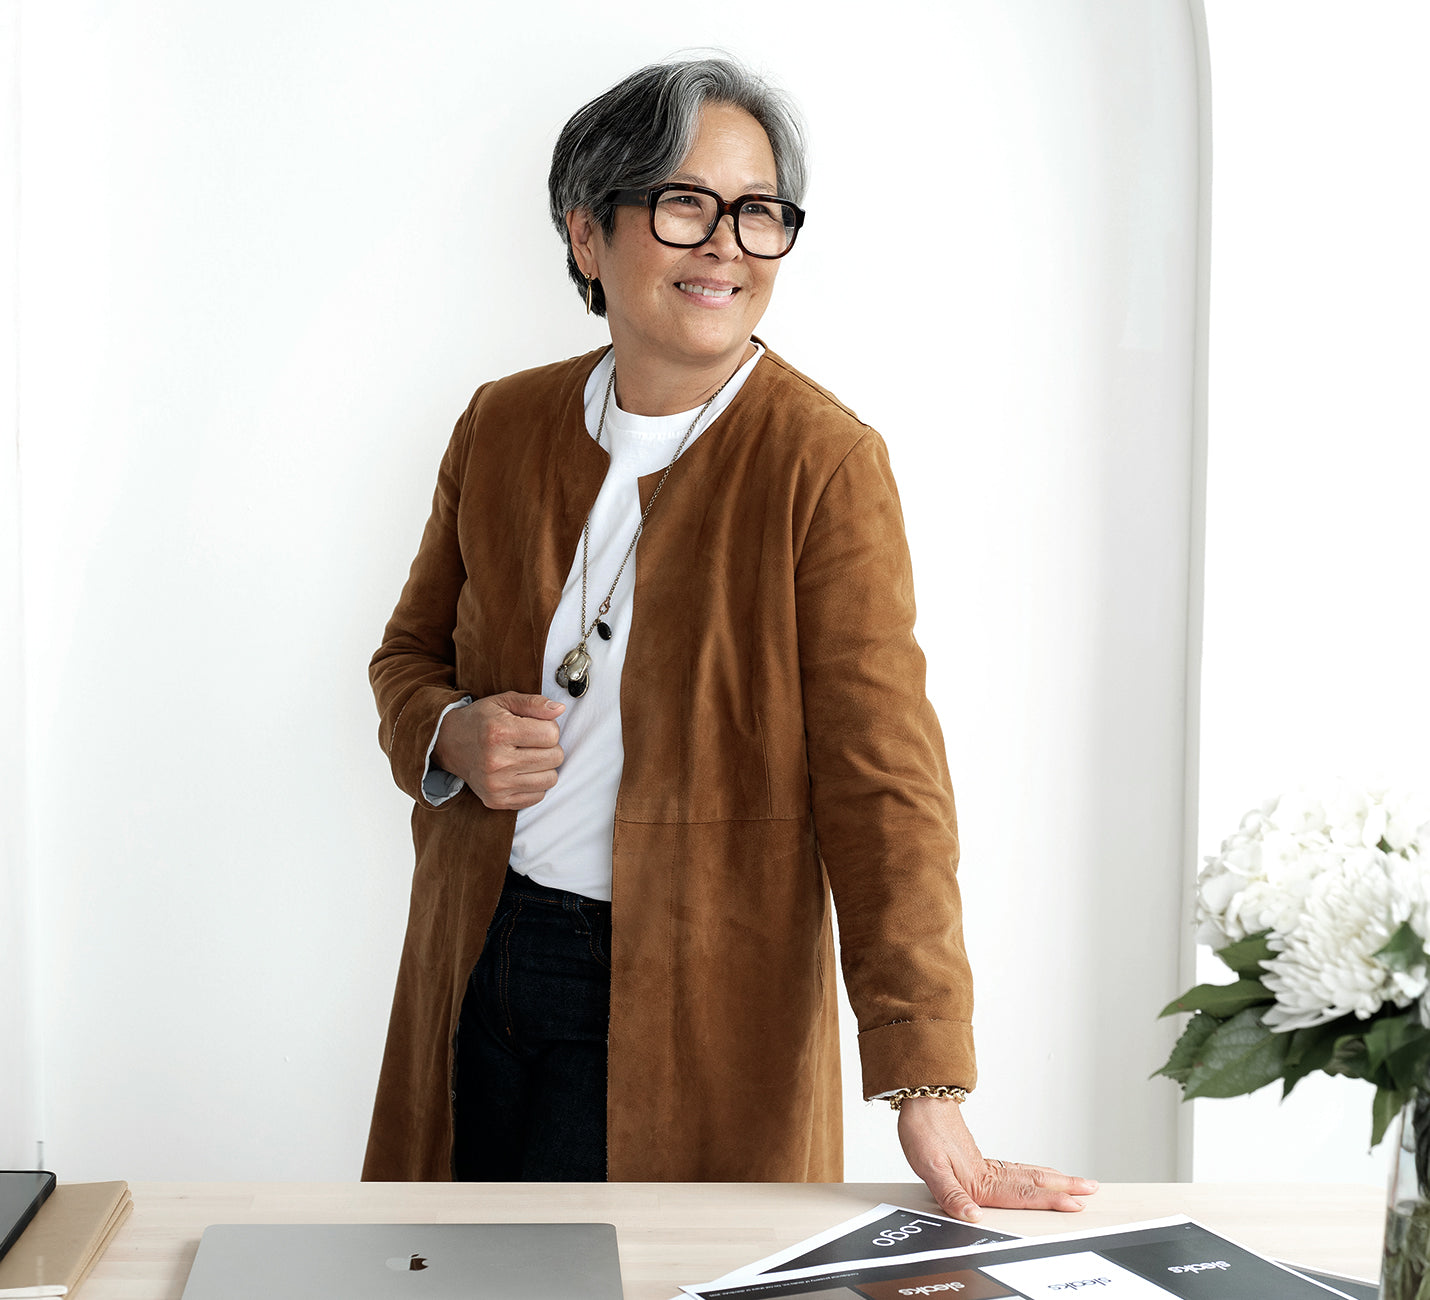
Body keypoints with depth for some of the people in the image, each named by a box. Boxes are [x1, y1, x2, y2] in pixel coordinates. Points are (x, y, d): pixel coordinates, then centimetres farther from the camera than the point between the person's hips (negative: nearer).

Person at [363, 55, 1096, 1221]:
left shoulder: (826, 464, -12)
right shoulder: (503, 425, 2)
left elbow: (884, 781, -17)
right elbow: (413, 650, 15)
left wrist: (928, 1090, -23)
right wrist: (452, 737, -10)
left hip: (691, 1007, -4)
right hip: (481, 967, 5)